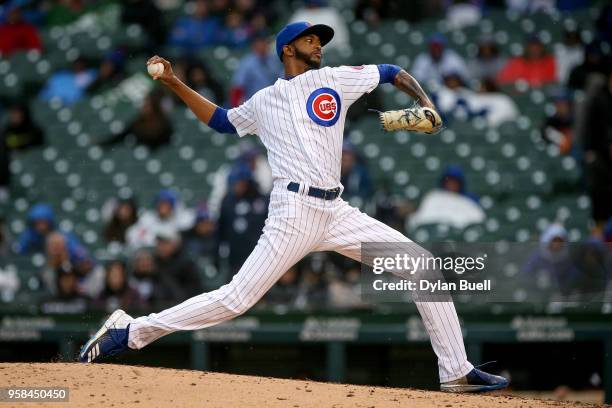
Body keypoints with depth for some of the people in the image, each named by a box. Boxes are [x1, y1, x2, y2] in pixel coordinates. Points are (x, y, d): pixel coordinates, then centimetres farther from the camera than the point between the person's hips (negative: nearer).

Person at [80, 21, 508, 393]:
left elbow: (392, 72, 20)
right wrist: (175, 84, 25)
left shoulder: (336, 79, 15)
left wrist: (426, 103, 3)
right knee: (236, 298, -15)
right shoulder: (263, 102, 14)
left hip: (338, 213, 4)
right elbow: (221, 119, 31)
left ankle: (456, 372, 2)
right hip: (295, 212, -4)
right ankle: (129, 331, -7)